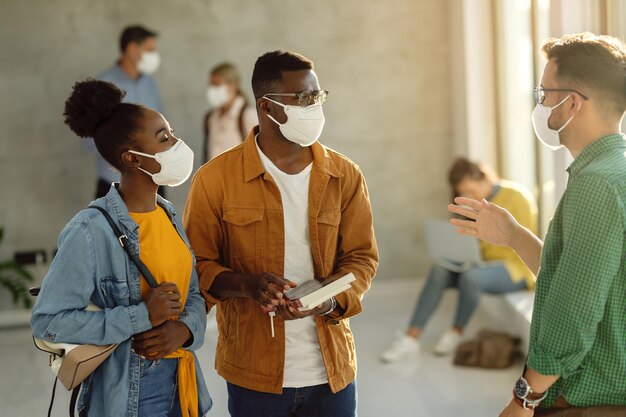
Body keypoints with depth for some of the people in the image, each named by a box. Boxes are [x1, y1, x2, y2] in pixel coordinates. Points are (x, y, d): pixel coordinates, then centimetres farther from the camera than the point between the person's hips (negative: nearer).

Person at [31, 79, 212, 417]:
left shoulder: (168, 215, 3)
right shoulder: (91, 231, -19)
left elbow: (193, 292, 9)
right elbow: (47, 321, -19)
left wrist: (185, 329, -13)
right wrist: (142, 316, -23)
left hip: (180, 380, 6)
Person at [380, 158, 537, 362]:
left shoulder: (517, 197, -11)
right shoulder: (479, 203, 10)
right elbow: (477, 243, 12)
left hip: (516, 269, -7)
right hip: (487, 264, 7)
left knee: (471, 276, -36)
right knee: (439, 271, -20)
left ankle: (456, 333, -13)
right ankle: (411, 338, -24)